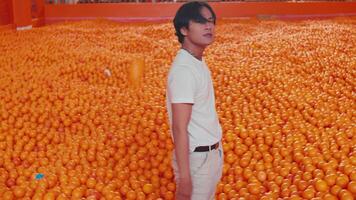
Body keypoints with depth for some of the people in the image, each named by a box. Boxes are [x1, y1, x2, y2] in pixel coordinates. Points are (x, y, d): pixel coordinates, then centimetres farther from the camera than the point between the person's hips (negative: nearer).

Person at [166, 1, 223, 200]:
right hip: (197, 157, -9)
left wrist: (216, 150, 15)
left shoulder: (198, 62, 6)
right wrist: (184, 176, -24)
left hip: (212, 152, 9)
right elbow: (179, 128, -24)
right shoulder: (183, 70, -22)